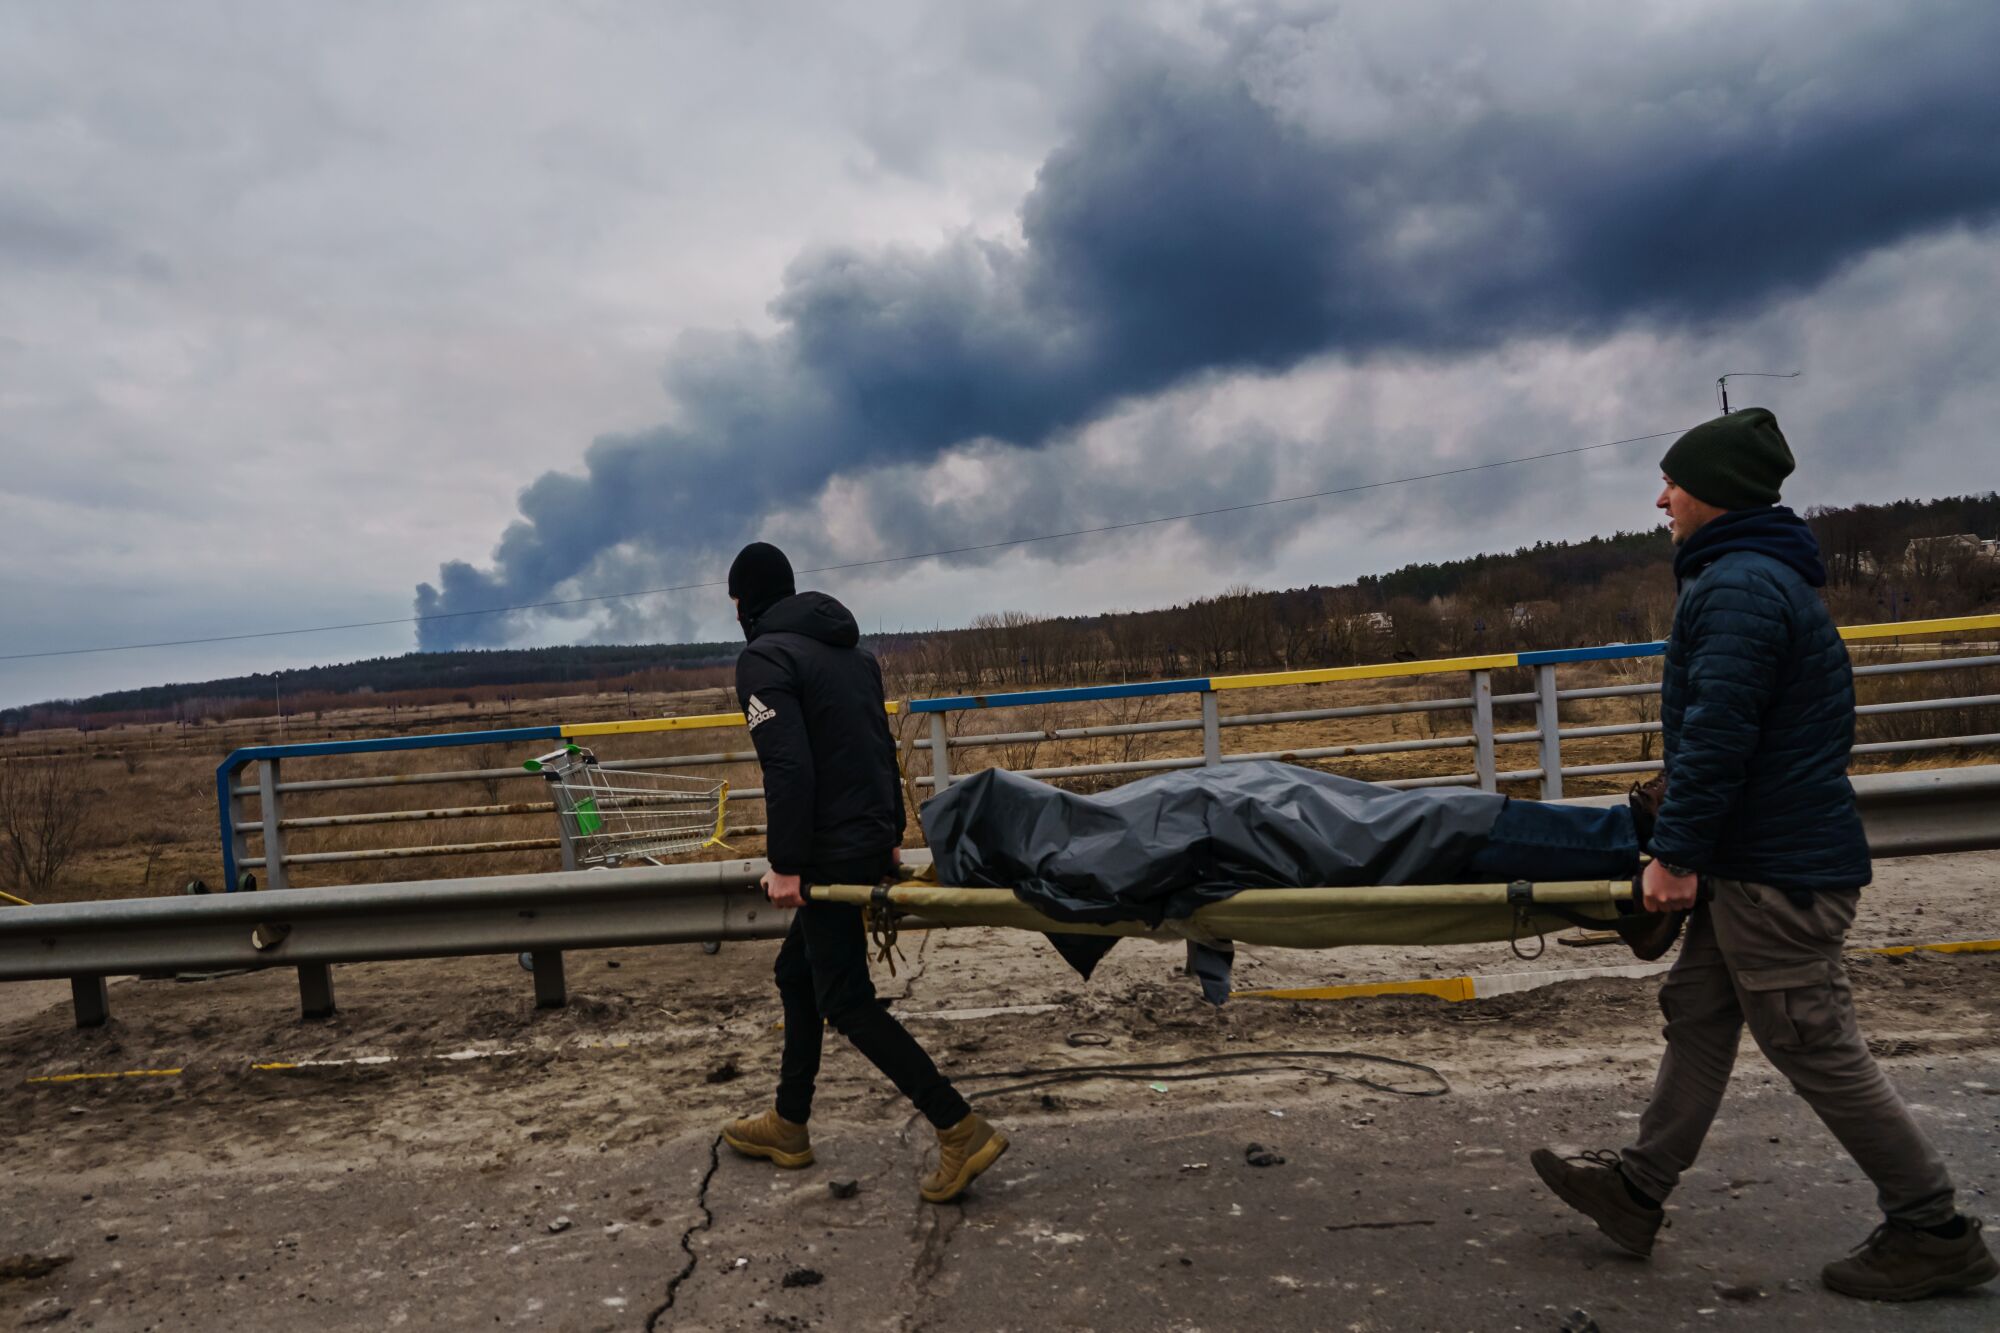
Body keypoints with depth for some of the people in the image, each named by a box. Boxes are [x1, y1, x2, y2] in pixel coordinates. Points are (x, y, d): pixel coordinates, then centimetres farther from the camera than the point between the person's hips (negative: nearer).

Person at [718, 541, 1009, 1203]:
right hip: (872, 840, 9)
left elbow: (788, 768, -21)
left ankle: (961, 1129, -5)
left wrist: (786, 865, -18)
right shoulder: (851, 650, 15)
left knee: (846, 1000, -2)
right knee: (797, 971, 20)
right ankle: (789, 1124, 31)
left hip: (833, 851, -9)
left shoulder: (763, 658, -11)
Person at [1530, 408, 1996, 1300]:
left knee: (1816, 1049, 1)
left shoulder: (1739, 585, -19)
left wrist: (1675, 851, -20)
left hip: (1777, 869, -11)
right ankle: (1637, 1190, 23)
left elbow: (1715, 736, -25)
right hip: (1762, 858, 11)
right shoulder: (1775, 575, 16)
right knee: (1697, 1018, 14)